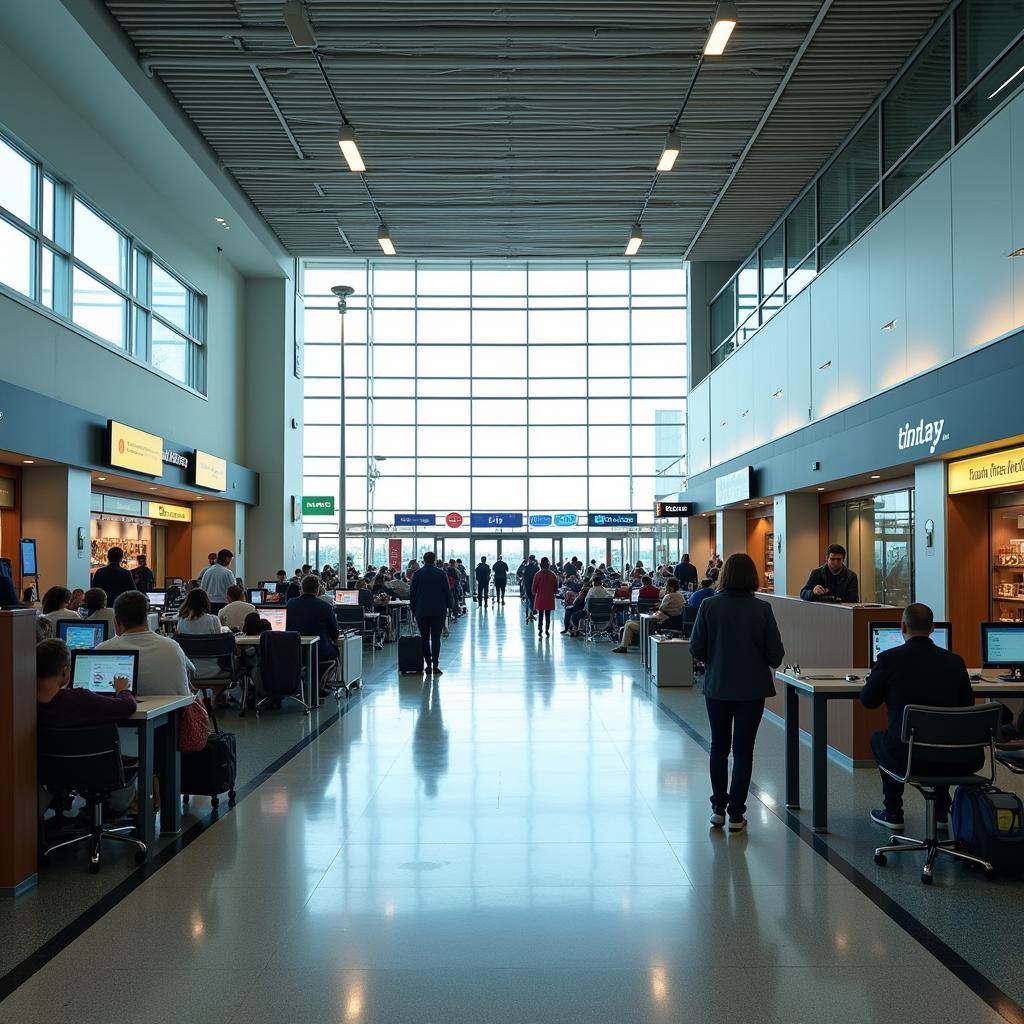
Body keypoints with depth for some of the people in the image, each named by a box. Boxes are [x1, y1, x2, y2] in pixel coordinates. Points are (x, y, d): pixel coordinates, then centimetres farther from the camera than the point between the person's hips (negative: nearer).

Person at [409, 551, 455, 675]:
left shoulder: (417, 574, 1)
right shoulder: (441, 574, -3)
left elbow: (412, 593, 5)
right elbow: (447, 592, 0)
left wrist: (413, 608, 15)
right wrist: (450, 606, 13)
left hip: (422, 611, 1)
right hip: (438, 611, -1)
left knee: (425, 638, 7)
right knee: (436, 638, 0)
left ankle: (428, 664, 5)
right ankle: (435, 665, -4)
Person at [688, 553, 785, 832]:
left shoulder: (709, 606, -10)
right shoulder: (762, 609, -11)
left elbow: (696, 649, -7)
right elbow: (776, 654, -9)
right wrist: (768, 662, 13)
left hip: (717, 687, 1)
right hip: (752, 688, -1)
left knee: (719, 746, 18)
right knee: (743, 750, 8)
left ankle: (718, 809, 24)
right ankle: (736, 814, 11)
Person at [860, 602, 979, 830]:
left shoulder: (888, 659, -7)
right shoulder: (954, 661, 1)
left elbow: (868, 700, 6)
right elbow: (967, 705, 14)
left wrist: (875, 677, 25)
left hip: (907, 758, -3)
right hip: (954, 762, 3)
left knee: (878, 739, 31)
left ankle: (893, 812, 32)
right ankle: (941, 812, 37)